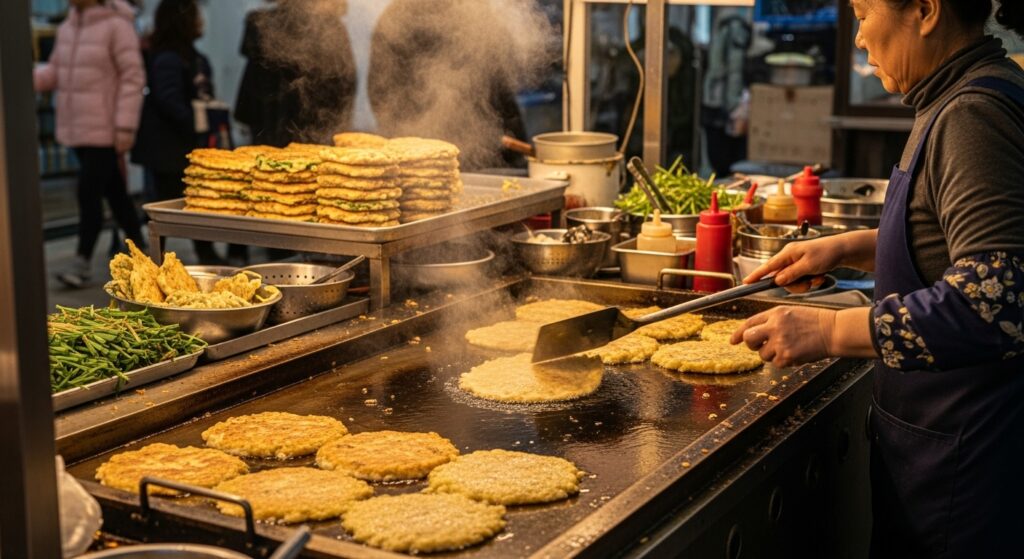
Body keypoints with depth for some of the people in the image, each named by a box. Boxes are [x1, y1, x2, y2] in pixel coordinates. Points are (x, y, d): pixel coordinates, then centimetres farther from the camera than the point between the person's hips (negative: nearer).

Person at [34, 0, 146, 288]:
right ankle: (138, 247, 26)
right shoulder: (66, 28, 12)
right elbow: (55, 71, 16)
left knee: (88, 192, -7)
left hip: (104, 130, -7)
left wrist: (125, 126, -19)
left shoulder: (117, 26, -12)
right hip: (76, 127, 7)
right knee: (113, 192, 15)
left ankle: (83, 261, 1)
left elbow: (133, 77, -14)